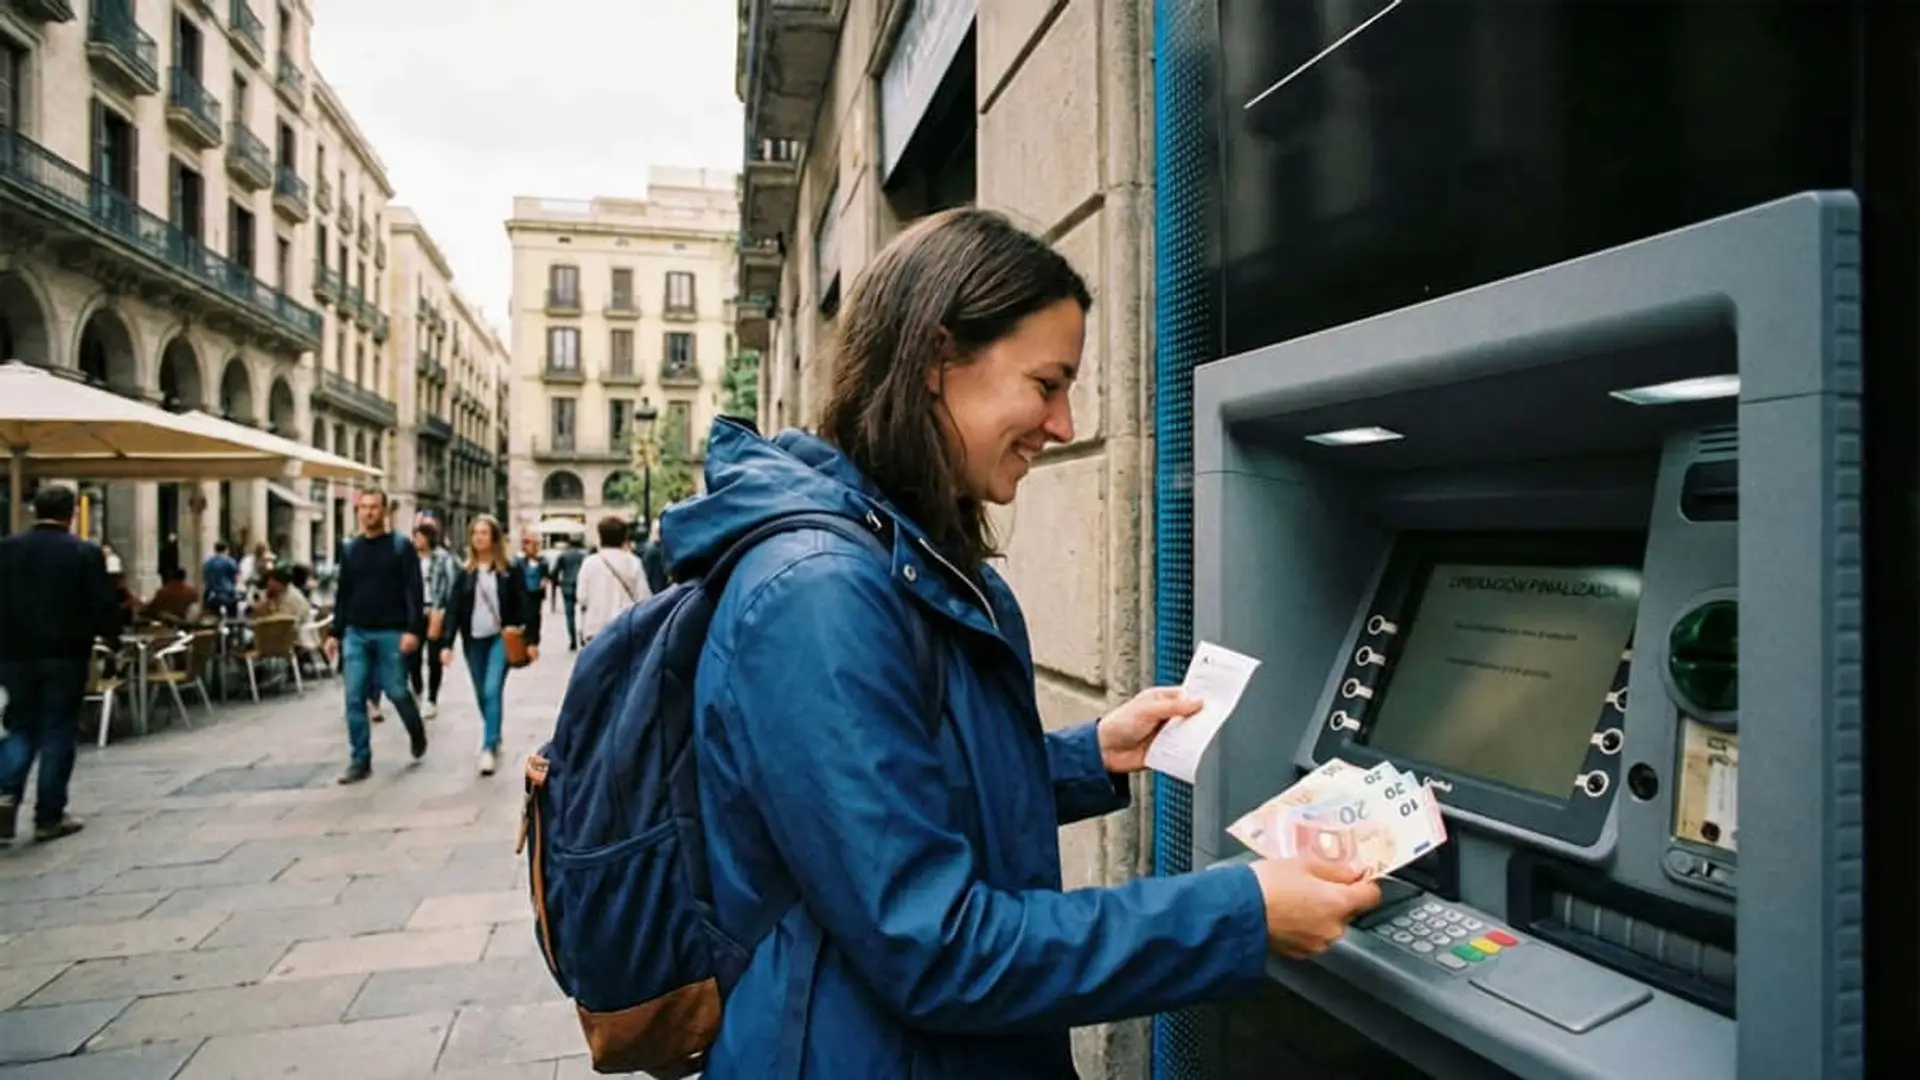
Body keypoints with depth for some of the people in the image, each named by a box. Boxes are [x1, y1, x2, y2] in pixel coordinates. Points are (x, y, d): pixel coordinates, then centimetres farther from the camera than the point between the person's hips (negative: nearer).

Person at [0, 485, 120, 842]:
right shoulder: (85, 553, -9)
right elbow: (104, 605, -10)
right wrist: (112, 638, 9)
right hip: (65, 655, -3)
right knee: (57, 732, 3)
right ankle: (49, 817, 7)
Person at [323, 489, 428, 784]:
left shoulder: (401, 546, -3)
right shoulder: (350, 549, 9)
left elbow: (413, 590, -9)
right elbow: (343, 594, 13)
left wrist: (412, 629, -17)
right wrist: (334, 632, 8)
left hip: (391, 633, -4)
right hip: (356, 634, 4)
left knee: (397, 692, 3)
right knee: (354, 699, 0)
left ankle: (417, 733, 32)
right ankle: (360, 761, 8)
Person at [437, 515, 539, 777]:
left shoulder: (509, 570, -3)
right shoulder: (465, 573, 5)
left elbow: (526, 605, -3)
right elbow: (453, 609, 2)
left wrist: (532, 639, -7)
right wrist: (446, 644, -7)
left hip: (501, 638, -4)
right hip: (473, 640, 4)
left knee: (492, 692, -14)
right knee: (482, 695, 12)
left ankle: (490, 748, -11)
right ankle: (493, 737, 32)